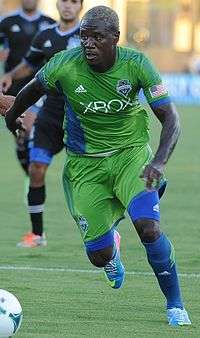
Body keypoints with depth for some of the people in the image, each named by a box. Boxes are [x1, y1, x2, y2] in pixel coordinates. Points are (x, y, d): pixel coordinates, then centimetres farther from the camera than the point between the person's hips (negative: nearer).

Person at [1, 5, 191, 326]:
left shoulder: (136, 64, -18)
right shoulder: (64, 65, -18)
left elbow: (170, 119, -18)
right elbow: (34, 89, 5)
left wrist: (159, 162, -34)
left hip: (131, 152, -1)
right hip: (85, 163, 1)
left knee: (148, 228, -25)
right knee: (99, 256, -4)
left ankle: (175, 304, -4)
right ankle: (110, 240, 38)